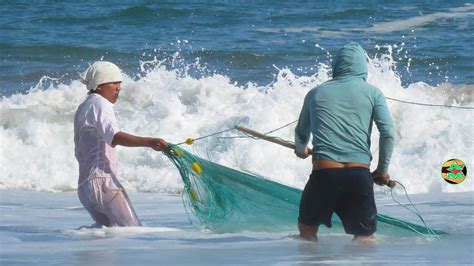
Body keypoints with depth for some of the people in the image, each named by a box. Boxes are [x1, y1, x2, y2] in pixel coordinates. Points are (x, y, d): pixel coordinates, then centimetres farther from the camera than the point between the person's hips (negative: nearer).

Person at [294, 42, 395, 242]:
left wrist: (301, 150, 52)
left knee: (307, 229, 20)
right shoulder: (372, 93, 10)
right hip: (360, 174, 0)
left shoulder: (315, 93, 16)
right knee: (365, 238, 8)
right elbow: (388, 133, 1)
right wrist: (382, 169, 15)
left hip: (323, 173, 1)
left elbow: (301, 134, 29)